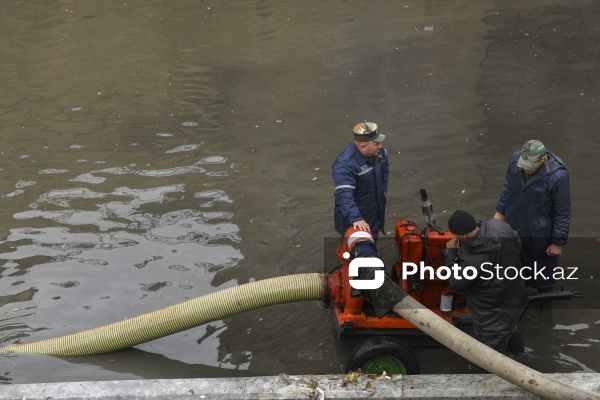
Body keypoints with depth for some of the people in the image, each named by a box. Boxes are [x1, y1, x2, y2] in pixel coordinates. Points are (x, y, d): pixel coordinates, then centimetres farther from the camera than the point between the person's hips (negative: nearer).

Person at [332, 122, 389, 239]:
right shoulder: (344, 165, -34)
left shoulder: (377, 150, -10)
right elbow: (344, 196, -44)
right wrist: (355, 218, -54)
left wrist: (383, 189, 12)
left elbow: (385, 165, 14)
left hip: (374, 215, 8)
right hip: (352, 222, -7)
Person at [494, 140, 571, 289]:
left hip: (539, 233, -4)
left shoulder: (558, 176, -33)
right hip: (514, 225, 5)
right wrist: (500, 211, 12)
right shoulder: (516, 158, -19)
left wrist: (558, 242, -13)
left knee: (543, 273, 21)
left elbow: (563, 213, -21)